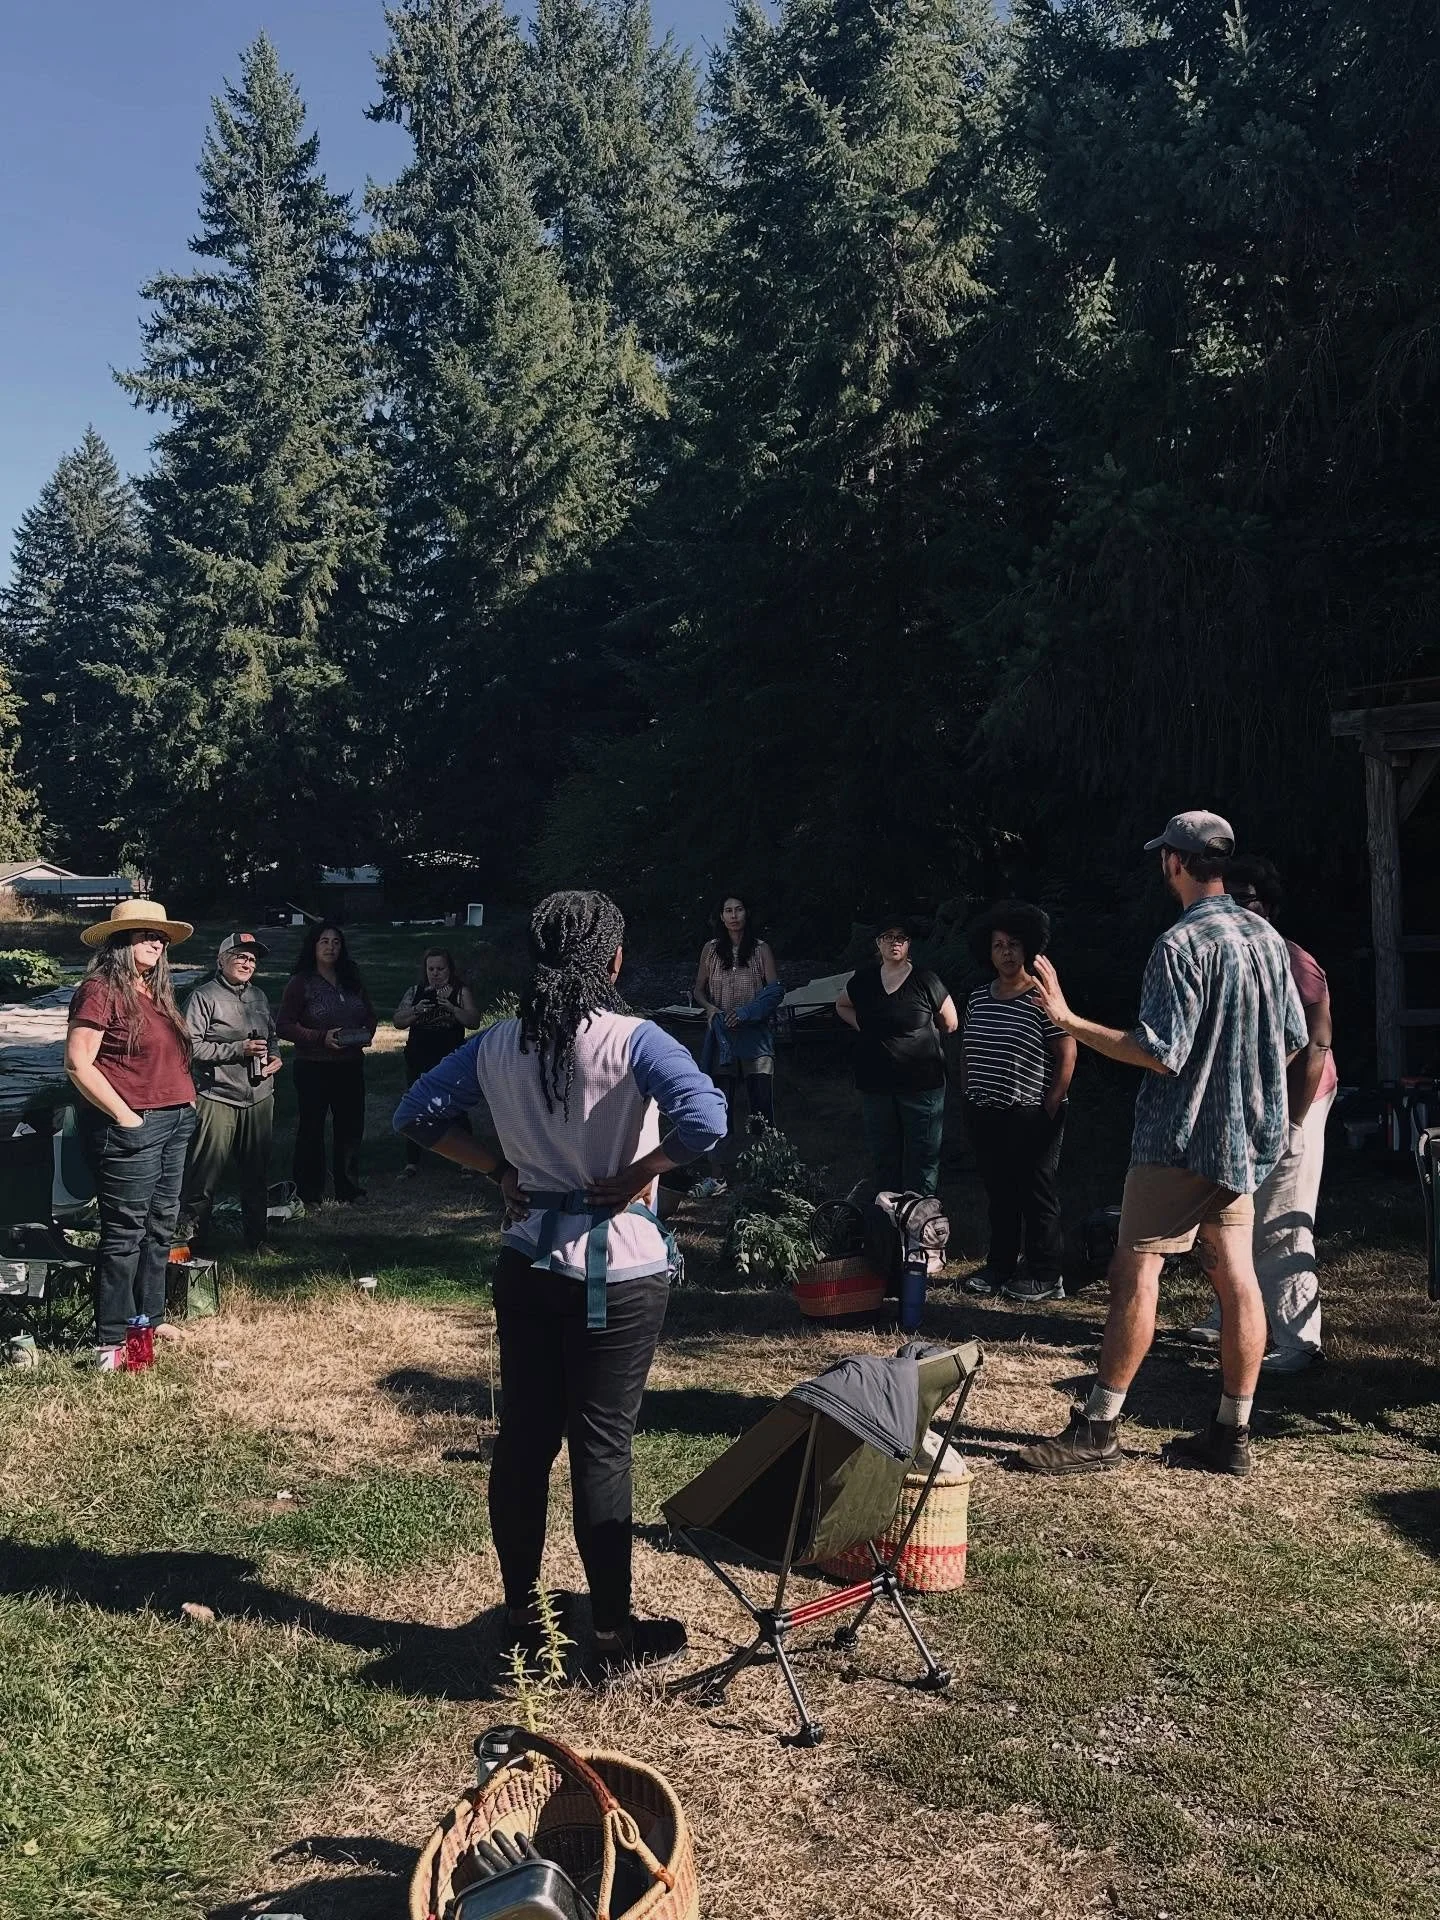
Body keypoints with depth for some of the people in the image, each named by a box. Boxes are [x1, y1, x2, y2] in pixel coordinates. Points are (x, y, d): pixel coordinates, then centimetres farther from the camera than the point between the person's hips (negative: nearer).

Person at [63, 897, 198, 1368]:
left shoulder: (156, 991, 14)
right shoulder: (101, 990, -12)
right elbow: (78, 1063, -17)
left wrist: (185, 1100, 11)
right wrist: (125, 1116, -17)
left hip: (175, 1122, 9)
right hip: (129, 1129, -9)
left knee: (160, 1227, 15)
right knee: (125, 1232, -4)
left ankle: (149, 1317, 28)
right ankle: (112, 1340, 3)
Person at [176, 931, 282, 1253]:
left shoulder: (259, 996, 16)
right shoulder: (204, 997, -6)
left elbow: (272, 1035, 28)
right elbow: (191, 1046, -14)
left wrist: (275, 1056, 6)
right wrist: (238, 1049, -19)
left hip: (259, 1099, 6)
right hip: (217, 1099, -6)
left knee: (257, 1173, 13)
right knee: (204, 1177, -3)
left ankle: (256, 1237, 26)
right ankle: (190, 1239, 8)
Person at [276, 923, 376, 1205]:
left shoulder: (352, 980, 11)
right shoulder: (300, 983, -6)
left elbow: (370, 1015, 20)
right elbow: (284, 1026, -9)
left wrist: (367, 1033, -2)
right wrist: (322, 1037, -19)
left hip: (351, 1066, 5)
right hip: (314, 1068, -5)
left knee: (351, 1127, 10)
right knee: (311, 1130, 2)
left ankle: (348, 1189, 22)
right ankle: (308, 1194, 11)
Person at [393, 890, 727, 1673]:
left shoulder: (497, 1044, 1)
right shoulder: (632, 1040, -15)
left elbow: (417, 1114, 7)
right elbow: (706, 1117, -30)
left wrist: (499, 1169, 6)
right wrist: (641, 1174, -16)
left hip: (528, 1262, 5)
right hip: (617, 1270, -4)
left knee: (523, 1437, 13)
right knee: (602, 1446, 4)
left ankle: (521, 1611, 27)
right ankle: (614, 1629, 16)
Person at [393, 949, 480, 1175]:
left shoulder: (461, 992, 0)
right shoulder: (415, 992, 9)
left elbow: (474, 1021, -10)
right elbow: (398, 1021, 4)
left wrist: (451, 1007, -24)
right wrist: (415, 1010, -15)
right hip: (419, 1062, 3)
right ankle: (412, 1163, 10)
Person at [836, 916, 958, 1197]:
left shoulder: (924, 980, -8)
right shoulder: (863, 980, 3)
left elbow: (950, 1023, 2)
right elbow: (842, 1006, 23)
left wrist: (918, 1035, 8)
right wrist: (865, 1027, 8)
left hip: (922, 1086, -4)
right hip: (875, 1084, 4)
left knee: (922, 1157, 1)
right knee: (883, 1156, 14)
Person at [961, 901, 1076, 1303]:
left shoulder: (1042, 998, -9)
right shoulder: (978, 999, 11)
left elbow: (1067, 1055, -11)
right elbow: (966, 1052, 21)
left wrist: (1049, 1110, -13)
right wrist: (968, 1097, 13)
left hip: (1029, 1116, -6)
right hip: (984, 1116, 6)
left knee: (1037, 1195, 1)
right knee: (999, 1194, 14)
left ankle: (1045, 1276, 9)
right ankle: (999, 1266, 25)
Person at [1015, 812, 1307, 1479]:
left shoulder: (1182, 943, -16)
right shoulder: (1266, 937, 9)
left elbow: (1162, 1053, -21)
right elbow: (1294, 1038, 15)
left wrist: (1068, 1021, -18)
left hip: (1182, 1139, -8)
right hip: (1246, 1137, 8)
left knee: (1134, 1272, -4)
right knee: (1235, 1278, 8)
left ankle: (1098, 1429, 0)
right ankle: (1232, 1435, 14)